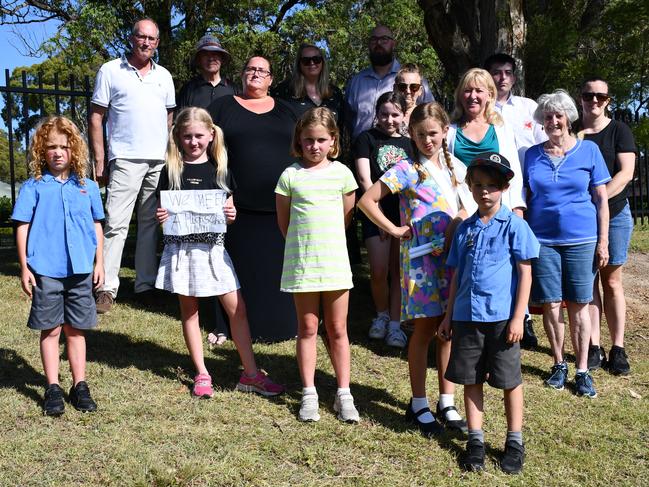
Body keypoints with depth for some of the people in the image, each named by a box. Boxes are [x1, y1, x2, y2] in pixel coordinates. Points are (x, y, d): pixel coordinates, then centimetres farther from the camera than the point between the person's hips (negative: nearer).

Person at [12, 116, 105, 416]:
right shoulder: (34, 186, -1)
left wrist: (99, 262, 10)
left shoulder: (88, 186, 6)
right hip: (45, 270, -2)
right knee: (50, 329, 6)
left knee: (76, 329, 11)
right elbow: (23, 227, 0)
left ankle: (80, 385, 20)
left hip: (80, 269, 2)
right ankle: (53, 388, 15)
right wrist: (24, 267, -3)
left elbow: (97, 225, 13)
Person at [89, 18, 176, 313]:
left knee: (150, 223, 8)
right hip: (125, 160, -4)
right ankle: (107, 289, -4)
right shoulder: (110, 71, 3)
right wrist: (100, 162, -4)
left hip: (160, 161, 4)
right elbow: (96, 117, 2)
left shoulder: (164, 76, 15)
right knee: (116, 224, -8)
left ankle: (145, 285, 16)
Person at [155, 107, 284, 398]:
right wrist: (160, 217, -16)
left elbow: (229, 210, 10)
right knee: (189, 311, 8)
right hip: (181, 248, -1)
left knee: (237, 309, -1)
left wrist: (231, 215, -12)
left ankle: (251, 374, 8)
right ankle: (201, 374, 19)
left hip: (212, 247, 1)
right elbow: (163, 209, 5)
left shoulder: (219, 169, 5)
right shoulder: (172, 170, 1)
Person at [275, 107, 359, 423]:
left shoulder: (341, 173, 1)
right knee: (307, 329, 8)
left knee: (337, 330, 8)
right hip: (301, 263, -1)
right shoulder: (291, 175, -2)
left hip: (335, 260, 1)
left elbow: (347, 217, 11)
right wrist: (302, 245, 9)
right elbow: (283, 221, 6)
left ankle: (343, 394, 16)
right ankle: (309, 394, 18)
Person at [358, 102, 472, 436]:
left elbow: (469, 206, 19)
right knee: (425, 329, 2)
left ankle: (447, 402, 22)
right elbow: (366, 201, -8)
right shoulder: (406, 170, -4)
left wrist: (462, 217, -3)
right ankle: (419, 404, 16)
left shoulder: (457, 167, 11)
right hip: (421, 257, -4)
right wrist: (394, 230, -9)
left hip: (453, 256, 4)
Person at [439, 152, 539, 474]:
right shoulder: (465, 229, 8)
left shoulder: (514, 225, -5)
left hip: (502, 317, -4)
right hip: (467, 316, 4)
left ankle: (515, 442, 22)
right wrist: (448, 315, 12)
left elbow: (525, 272, -6)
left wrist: (518, 317, -11)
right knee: (471, 379, 10)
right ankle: (475, 440, 22)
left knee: (509, 380, 7)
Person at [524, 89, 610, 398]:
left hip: (581, 239, -1)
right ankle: (559, 364, 21)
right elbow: (525, 199, 11)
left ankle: (582, 370, 13)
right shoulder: (532, 155, 7)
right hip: (542, 239, 2)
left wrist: (603, 242, -2)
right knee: (551, 305, 5)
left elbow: (601, 199, 3)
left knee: (579, 306, 3)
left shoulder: (589, 150, 3)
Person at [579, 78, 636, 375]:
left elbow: (626, 172, -8)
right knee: (588, 281, 3)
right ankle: (593, 347, 8)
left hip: (614, 214, -1)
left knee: (612, 281, 3)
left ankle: (618, 349, 8)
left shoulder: (618, 131, 1)